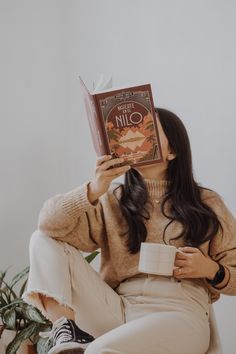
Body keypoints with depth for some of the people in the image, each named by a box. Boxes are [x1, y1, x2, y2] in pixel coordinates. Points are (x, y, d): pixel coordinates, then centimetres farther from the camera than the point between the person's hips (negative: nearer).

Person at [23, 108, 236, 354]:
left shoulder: (207, 204, 12)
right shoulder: (113, 200, 14)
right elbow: (49, 224, -1)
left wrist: (211, 269, -7)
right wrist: (93, 191, -16)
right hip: (116, 311, 5)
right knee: (43, 240, -9)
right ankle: (65, 332, -20)